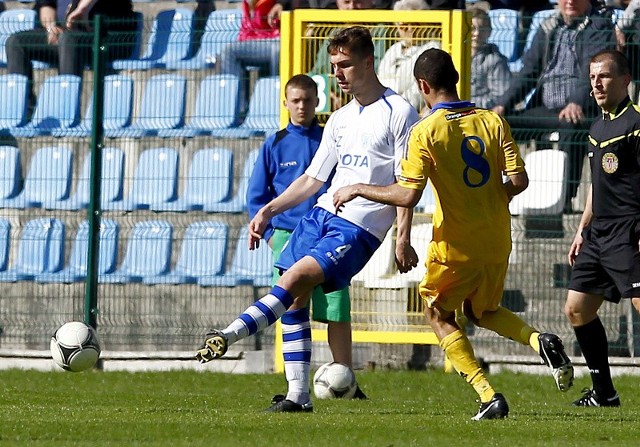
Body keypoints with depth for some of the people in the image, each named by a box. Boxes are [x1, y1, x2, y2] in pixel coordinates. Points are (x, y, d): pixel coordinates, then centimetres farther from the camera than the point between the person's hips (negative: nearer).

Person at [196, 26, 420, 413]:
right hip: (321, 214, 8)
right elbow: (314, 178, 23)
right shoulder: (340, 120, 19)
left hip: (360, 227, -8)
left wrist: (403, 237, -13)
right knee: (296, 300, -2)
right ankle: (299, 396, 1)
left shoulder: (399, 113, -3)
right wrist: (269, 211, 15)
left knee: (296, 278, -23)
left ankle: (229, 336, -32)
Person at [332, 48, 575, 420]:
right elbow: (519, 180, -4)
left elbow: (407, 195, -19)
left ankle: (488, 396, 2)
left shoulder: (426, 131, -13)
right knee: (482, 312, 28)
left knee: (440, 316, 17)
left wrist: (359, 190, -5)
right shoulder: (493, 121, -1)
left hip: (455, 246, -5)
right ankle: (539, 341, -2)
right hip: (497, 243, 5)